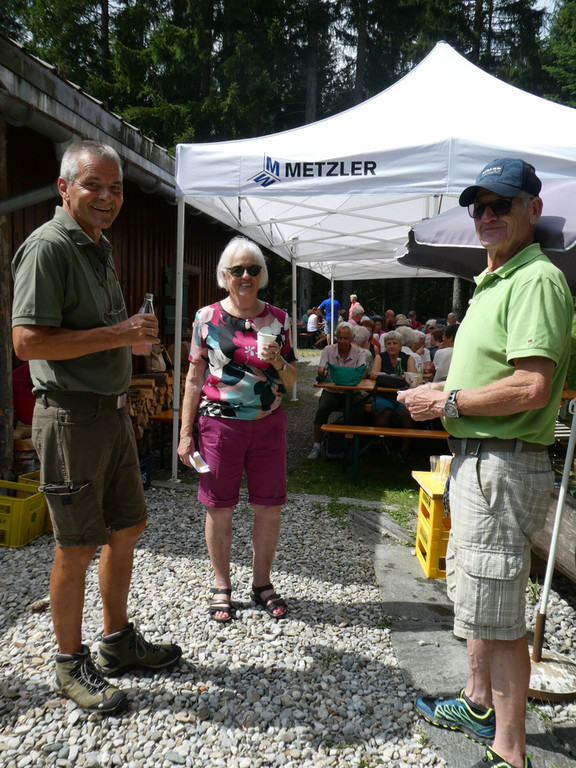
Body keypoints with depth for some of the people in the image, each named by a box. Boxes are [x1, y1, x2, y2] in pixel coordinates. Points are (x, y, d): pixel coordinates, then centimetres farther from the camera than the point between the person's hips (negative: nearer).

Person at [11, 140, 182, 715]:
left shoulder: (99, 248, 17)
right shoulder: (47, 247, -12)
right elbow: (27, 341, -21)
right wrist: (118, 334, -21)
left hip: (111, 412, 9)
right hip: (71, 415, -9)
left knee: (126, 528, 15)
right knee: (77, 545, 2)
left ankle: (118, 642, 33)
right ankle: (71, 665, 22)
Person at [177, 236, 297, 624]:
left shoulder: (278, 319, 6)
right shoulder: (207, 317, 1)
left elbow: (291, 379, 10)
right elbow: (195, 378, 2)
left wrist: (278, 361, -13)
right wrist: (186, 433, -1)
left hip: (268, 424, 2)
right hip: (220, 423, -2)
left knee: (270, 507, 7)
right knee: (219, 509, 7)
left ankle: (262, 582, 29)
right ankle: (222, 586, 27)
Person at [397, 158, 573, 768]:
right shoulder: (491, 281, 17)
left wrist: (447, 402, -17)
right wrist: (444, 391, 7)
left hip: (504, 467, -11)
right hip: (475, 459, 11)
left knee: (498, 615, 0)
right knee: (476, 593, 23)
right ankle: (477, 704, 43)